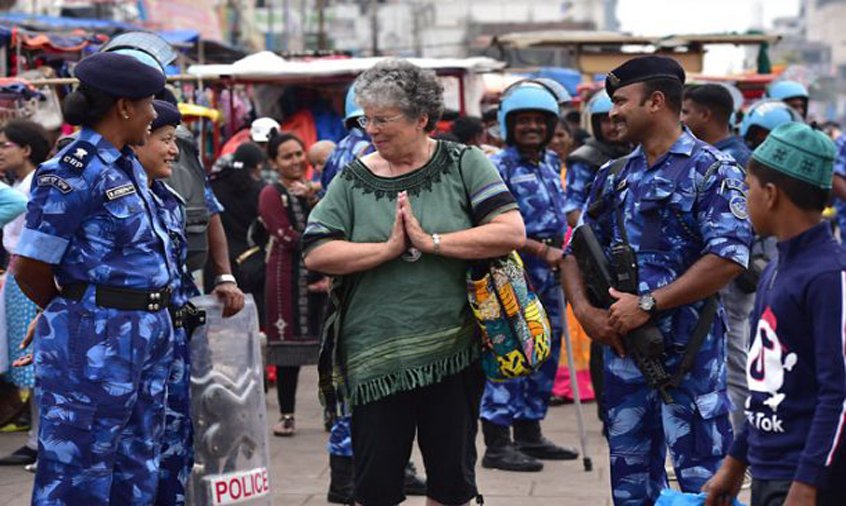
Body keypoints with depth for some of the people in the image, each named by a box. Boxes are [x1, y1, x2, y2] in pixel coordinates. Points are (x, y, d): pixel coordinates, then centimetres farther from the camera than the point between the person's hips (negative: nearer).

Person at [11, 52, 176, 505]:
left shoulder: (128, 166, 13)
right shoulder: (73, 172, -14)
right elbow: (29, 269, -12)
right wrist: (75, 312, 4)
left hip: (149, 332, 9)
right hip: (96, 337, -9)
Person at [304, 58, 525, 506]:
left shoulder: (463, 165, 1)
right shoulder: (353, 180, 4)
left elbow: (511, 233, -10)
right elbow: (316, 254, -4)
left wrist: (431, 241, -15)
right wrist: (389, 249, -15)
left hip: (452, 351, 0)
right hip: (375, 357, 1)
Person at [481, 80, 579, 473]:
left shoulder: (551, 162, 14)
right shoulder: (499, 167, -10)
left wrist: (562, 253, 14)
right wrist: (542, 251, -17)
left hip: (549, 268, 8)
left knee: (546, 351, 12)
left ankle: (529, 433, 22)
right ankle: (497, 443, -6)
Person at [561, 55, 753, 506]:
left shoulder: (711, 172, -8)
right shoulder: (614, 177, 13)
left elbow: (728, 258, -19)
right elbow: (577, 249, 16)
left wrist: (648, 304, -20)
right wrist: (583, 308, -4)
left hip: (688, 352, -7)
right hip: (622, 347, 7)